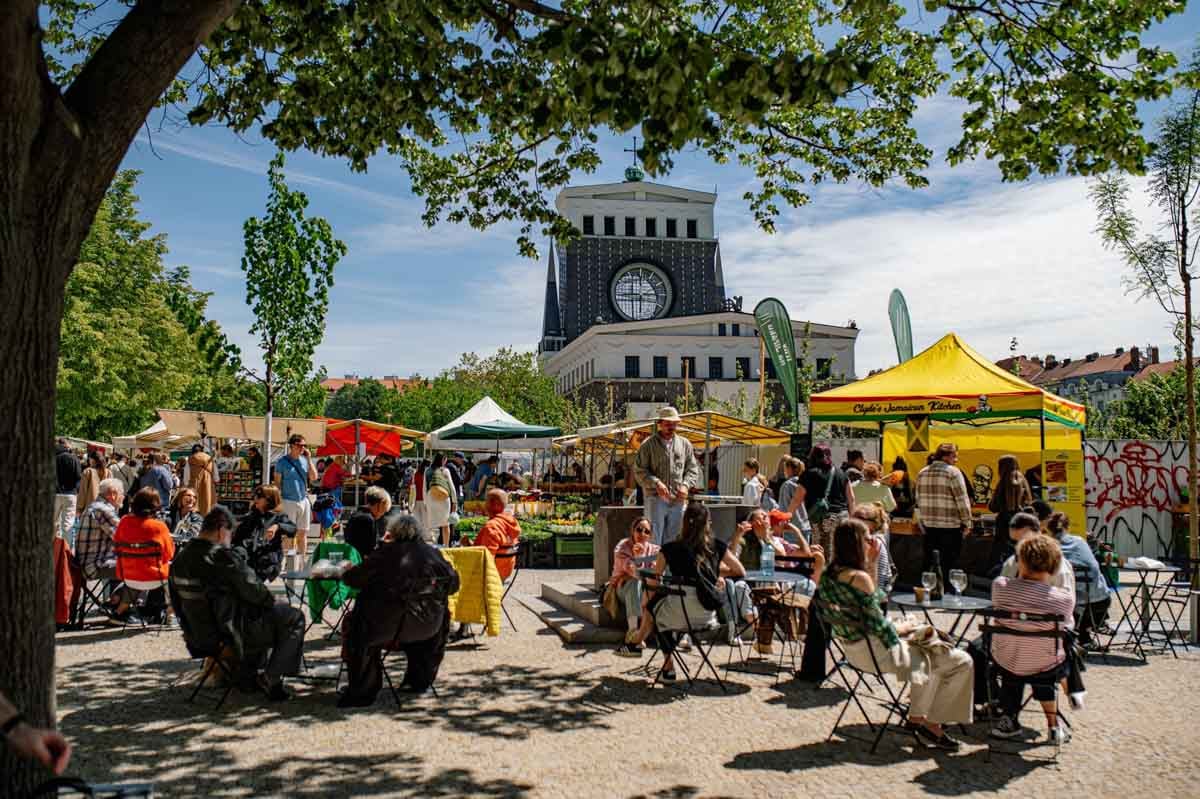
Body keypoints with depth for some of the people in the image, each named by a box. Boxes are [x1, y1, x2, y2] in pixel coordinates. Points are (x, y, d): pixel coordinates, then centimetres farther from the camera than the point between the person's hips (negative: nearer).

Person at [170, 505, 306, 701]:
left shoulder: (181, 557, -1)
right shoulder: (224, 558, -26)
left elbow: (177, 602, 11)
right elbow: (255, 592, -20)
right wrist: (271, 599, 2)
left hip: (198, 632, 9)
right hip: (230, 631, -9)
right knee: (294, 618, 4)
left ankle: (247, 674, 35)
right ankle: (271, 679, 5)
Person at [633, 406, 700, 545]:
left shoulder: (685, 444, 13)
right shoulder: (648, 444, 2)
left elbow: (693, 469, 14)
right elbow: (639, 470, -2)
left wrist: (686, 485, -4)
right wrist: (656, 483, -16)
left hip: (678, 500, 4)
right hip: (656, 499, -4)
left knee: (672, 540, 9)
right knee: (653, 540, -6)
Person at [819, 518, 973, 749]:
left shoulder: (828, 575, 3)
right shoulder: (858, 577, -24)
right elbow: (878, 625, -21)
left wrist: (871, 563, 8)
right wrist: (901, 627, -1)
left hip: (854, 648, 10)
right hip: (878, 651, -9)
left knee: (928, 642, 32)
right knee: (961, 662, 2)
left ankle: (918, 717, 30)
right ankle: (928, 723, 14)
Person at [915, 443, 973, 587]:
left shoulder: (922, 473, 8)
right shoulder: (953, 472, -10)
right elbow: (962, 500, -12)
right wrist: (966, 522, -3)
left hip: (928, 525, 6)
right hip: (950, 526, -6)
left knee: (929, 563, 13)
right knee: (949, 564, 1)